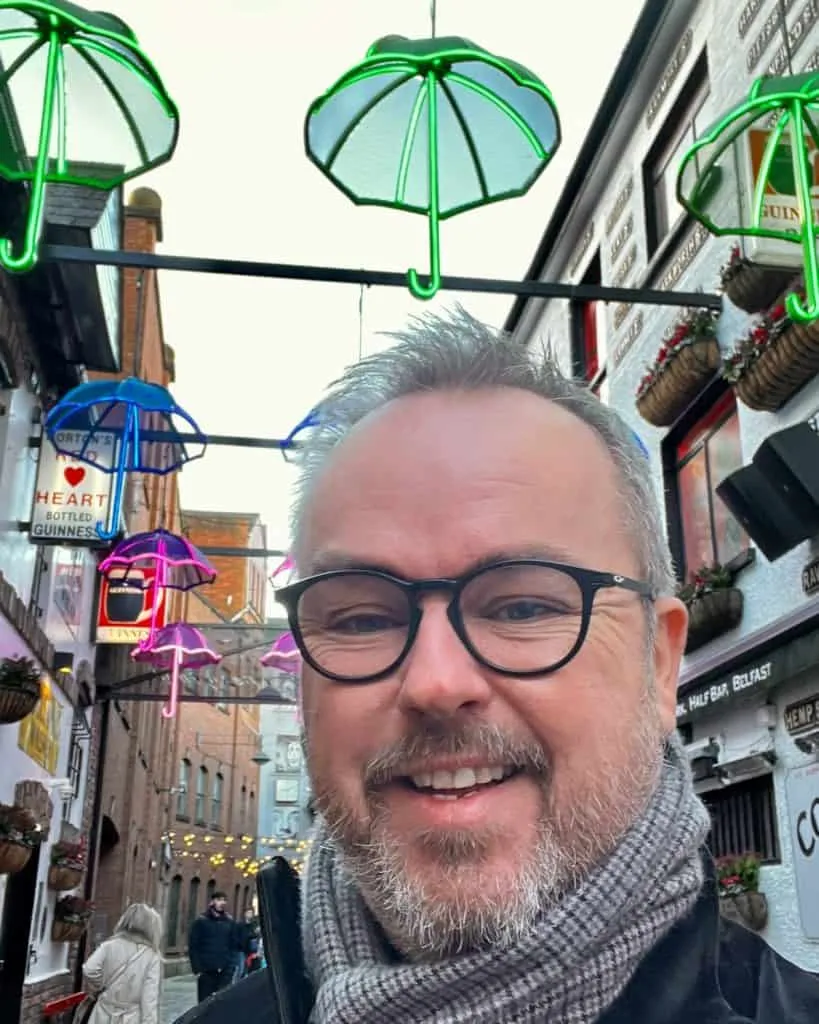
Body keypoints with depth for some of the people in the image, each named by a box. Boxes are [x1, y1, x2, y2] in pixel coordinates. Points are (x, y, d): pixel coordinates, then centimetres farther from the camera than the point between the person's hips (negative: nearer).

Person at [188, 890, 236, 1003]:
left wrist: (231, 966, -1)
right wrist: (197, 969, -8)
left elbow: (234, 946, 10)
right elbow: (193, 946, -1)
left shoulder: (230, 922, 9)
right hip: (206, 972, -1)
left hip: (225, 972, 1)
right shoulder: (201, 921, 2)